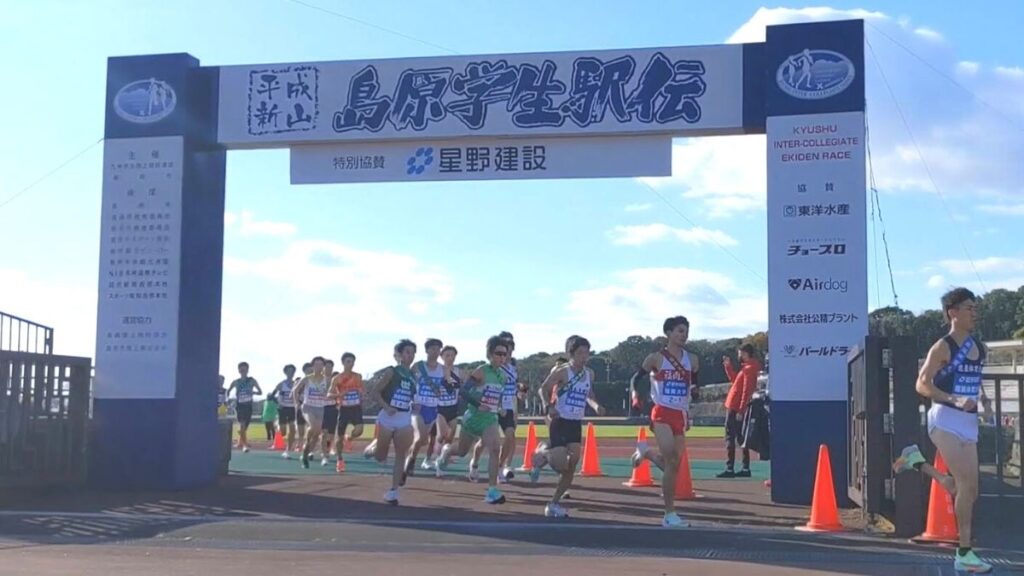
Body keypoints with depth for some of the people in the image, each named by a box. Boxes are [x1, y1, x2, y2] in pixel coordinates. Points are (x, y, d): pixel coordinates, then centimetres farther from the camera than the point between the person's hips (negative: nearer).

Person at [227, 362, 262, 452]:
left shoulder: (252, 381, 2)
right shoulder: (236, 382, 3)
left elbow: (260, 392, 4)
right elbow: (227, 392, 16)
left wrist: (253, 392, -11)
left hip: (248, 406, 1)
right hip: (239, 406, -1)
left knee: (245, 426, 7)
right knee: (242, 425, -17)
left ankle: (240, 443, 31)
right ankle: (245, 445, -12)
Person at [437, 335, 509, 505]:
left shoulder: (503, 376, 4)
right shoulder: (481, 372, -16)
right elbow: (464, 391, -20)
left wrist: (498, 407, 6)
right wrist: (477, 405, -28)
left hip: (490, 419, 4)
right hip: (473, 417, -4)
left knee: (495, 449, -20)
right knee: (462, 451, 16)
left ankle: (492, 490, -18)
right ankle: (445, 451, 54)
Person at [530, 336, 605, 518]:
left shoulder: (589, 374, 7)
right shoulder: (562, 371, -11)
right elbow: (543, 389, -6)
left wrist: (596, 406, 5)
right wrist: (549, 407, -21)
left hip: (576, 424, 6)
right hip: (560, 421, -6)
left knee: (571, 467, -1)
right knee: (561, 465, -15)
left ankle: (554, 503, 11)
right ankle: (542, 455, 19)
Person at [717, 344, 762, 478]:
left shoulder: (749, 369, -15)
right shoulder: (746, 367, 14)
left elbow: (746, 391, -20)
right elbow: (734, 380, 26)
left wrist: (740, 410, -22)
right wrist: (728, 366, 20)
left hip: (734, 408, -10)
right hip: (737, 408, 10)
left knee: (730, 437, -8)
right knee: (741, 438, 12)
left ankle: (730, 469, -8)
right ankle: (746, 468, 15)